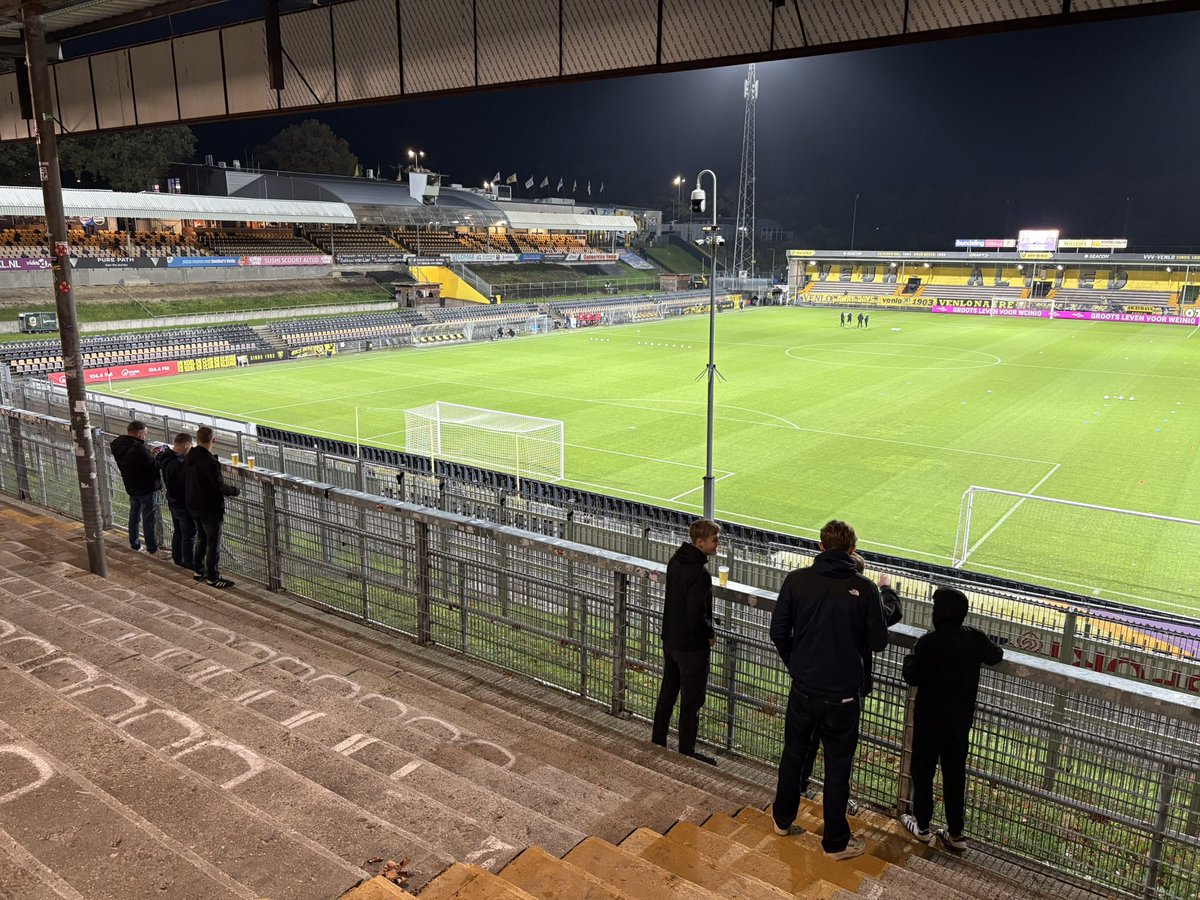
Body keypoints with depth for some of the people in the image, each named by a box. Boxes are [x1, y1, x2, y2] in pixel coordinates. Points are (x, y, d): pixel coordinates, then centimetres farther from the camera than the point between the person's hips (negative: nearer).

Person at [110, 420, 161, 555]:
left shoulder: (118, 446, 0)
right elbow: (154, 466, -24)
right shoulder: (138, 449, -28)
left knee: (134, 516, 20)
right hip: (147, 488, -8)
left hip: (131, 488, 8)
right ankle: (152, 549, 8)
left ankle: (134, 545, 31)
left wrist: (150, 454, 2)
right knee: (149, 519, 1)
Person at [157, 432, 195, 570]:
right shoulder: (179, 464, -31)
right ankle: (189, 564, 16)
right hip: (184, 504, -9)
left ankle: (177, 558, 36)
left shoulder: (163, 455, -1)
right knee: (189, 536, 6)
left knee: (177, 532, 23)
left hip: (173, 501, 9)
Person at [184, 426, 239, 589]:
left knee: (201, 538, 22)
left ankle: (199, 571, 30)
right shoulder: (209, 461, -24)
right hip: (210, 508, -9)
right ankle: (213, 577, 6)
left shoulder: (188, 458, 3)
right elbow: (219, 486, -23)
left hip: (193, 506, 9)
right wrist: (234, 490, -6)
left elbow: (186, 481, 12)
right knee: (213, 542, 0)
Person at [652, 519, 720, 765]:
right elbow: (696, 616, -29)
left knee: (667, 693, 21)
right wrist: (710, 634, -10)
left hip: (670, 639, 8)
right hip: (691, 646, -8)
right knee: (691, 701, 7)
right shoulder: (699, 574, -27)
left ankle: (657, 743, 33)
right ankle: (686, 753, 20)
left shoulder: (676, 561, 0)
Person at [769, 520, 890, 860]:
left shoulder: (797, 580, -9)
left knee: (793, 755, 21)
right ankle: (835, 842, 27)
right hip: (843, 694, -2)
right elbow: (878, 641, -5)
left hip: (803, 689, 2)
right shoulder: (864, 588, -14)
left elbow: (778, 632, -4)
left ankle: (782, 819, 40)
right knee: (837, 767, 13)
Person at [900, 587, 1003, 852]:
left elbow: (913, 678, -17)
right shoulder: (974, 638, -7)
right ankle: (955, 834, 20)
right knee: (955, 775, 14)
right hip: (961, 722, 4)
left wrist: (909, 659, 1)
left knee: (923, 772, 12)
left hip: (929, 720, -4)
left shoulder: (928, 641, -21)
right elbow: (995, 656, 12)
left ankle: (922, 827, 22)